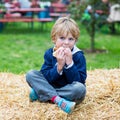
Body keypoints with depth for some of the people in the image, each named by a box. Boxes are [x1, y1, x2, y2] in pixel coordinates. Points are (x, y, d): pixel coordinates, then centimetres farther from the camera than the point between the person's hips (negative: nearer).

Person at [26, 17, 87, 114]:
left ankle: (39, 94, -23)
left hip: (69, 91, -3)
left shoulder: (79, 56, -13)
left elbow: (79, 81, -21)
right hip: (51, 87, 3)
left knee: (80, 88, -35)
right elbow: (45, 78, -12)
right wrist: (59, 66, -27)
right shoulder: (49, 53, -5)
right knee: (30, 74, -13)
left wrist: (69, 63, -30)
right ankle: (58, 100, -29)